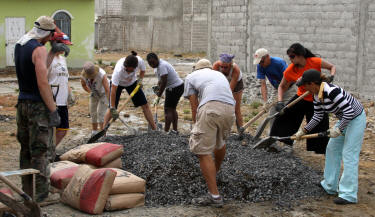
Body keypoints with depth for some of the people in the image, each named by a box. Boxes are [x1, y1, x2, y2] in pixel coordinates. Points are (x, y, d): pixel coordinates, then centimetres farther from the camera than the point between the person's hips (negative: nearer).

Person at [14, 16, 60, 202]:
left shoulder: (19, 45, 9)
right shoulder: (39, 49, -17)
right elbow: (43, 83, -21)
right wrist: (53, 110, -17)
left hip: (22, 102, 9)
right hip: (38, 105, -8)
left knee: (26, 149, 15)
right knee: (41, 151, -2)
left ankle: (27, 190, 23)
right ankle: (39, 193, 3)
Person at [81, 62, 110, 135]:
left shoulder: (101, 74, -38)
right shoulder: (83, 76, -24)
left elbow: (107, 90, -38)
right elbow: (83, 85, 1)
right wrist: (90, 92, -2)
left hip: (104, 93, -5)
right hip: (94, 94, 5)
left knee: (101, 112, -14)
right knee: (93, 112, 7)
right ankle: (94, 132, 23)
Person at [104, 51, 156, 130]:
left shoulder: (140, 61, -31)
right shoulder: (118, 70, -42)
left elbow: (143, 70, -3)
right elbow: (113, 90, -40)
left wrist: (140, 79, -22)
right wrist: (112, 108, -40)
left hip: (132, 82, 4)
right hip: (118, 84, -3)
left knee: (145, 105, -2)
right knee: (111, 109, -16)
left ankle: (155, 129, 7)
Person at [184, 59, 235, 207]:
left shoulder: (191, 76, 27)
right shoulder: (220, 74, 38)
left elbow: (194, 106, 21)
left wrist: (197, 127, 30)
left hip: (210, 106, -5)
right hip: (230, 108, 5)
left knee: (203, 151, -2)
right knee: (220, 142, 29)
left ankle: (214, 196, -6)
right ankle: (215, 172, 53)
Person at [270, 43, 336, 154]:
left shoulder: (315, 62, -21)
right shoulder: (290, 71, -15)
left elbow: (332, 67, -4)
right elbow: (282, 87, -1)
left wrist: (331, 77, -24)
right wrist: (279, 102, -15)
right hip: (301, 98, 2)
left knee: (321, 128, 1)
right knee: (283, 114, -10)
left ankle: (327, 152, 21)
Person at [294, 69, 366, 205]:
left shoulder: (332, 91, -30)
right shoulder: (317, 96, -1)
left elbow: (349, 111, -29)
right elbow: (317, 117, 10)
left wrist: (338, 129, -24)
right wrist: (304, 131, 6)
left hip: (356, 119, -10)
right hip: (344, 119, 10)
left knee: (349, 155, -10)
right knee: (332, 149, 14)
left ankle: (349, 195, -6)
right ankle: (330, 186, 26)